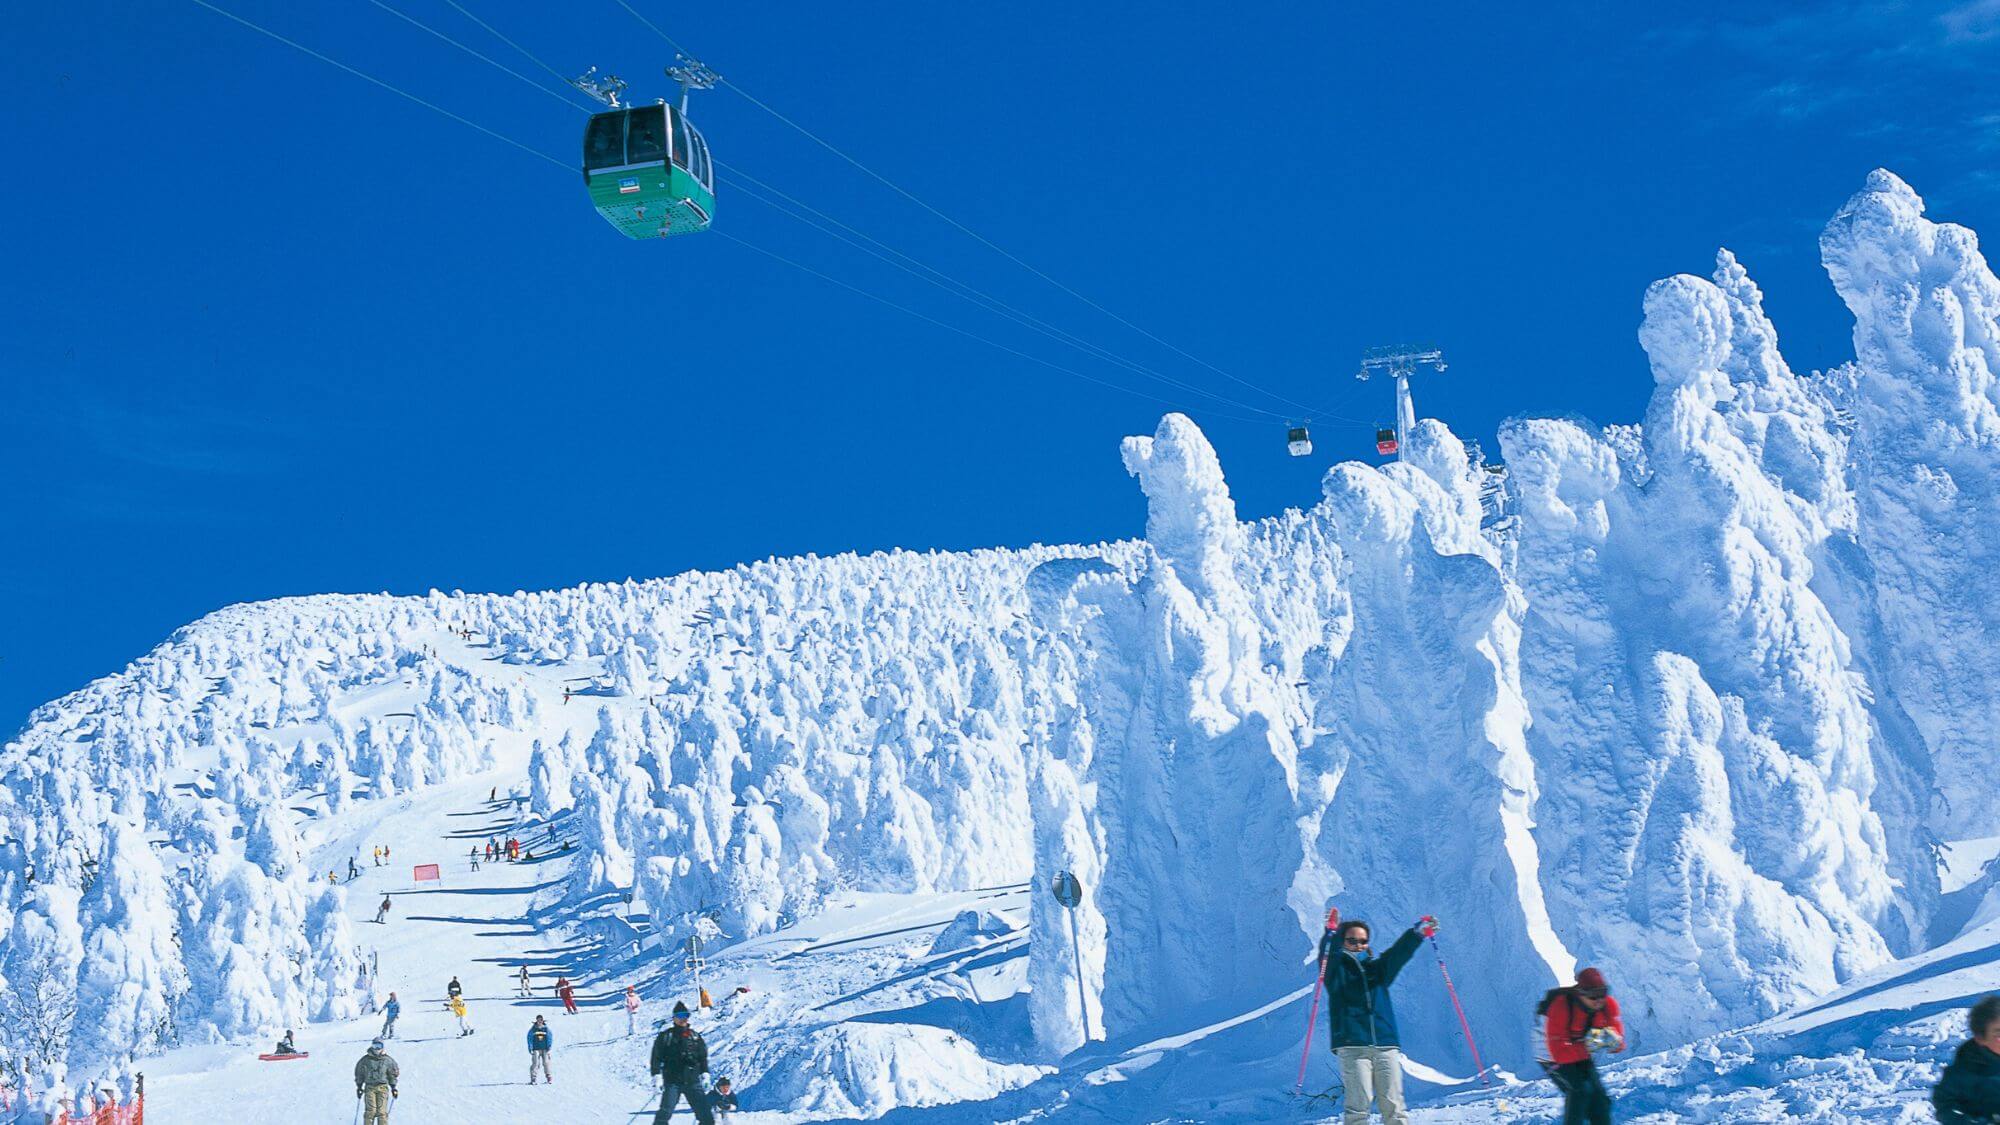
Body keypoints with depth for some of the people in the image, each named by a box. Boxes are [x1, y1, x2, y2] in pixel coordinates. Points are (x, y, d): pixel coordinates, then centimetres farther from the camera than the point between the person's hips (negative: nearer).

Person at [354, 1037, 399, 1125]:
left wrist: (393, 1088, 9)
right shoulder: (365, 1060, 4)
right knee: (370, 1111, -11)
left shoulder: (387, 1060, 5)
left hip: (383, 1087, 0)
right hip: (369, 1087, 0)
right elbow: (359, 1074, 13)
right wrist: (359, 1087, 10)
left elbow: (392, 1074, 12)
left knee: (382, 1111, -7)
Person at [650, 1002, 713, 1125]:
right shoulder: (666, 1035, 1)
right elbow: (656, 1057, -2)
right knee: (666, 1111, -16)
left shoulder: (694, 1035, 12)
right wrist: (657, 1076, -11)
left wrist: (705, 1074, 10)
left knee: (704, 1110, -1)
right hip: (672, 1081, -3)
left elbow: (703, 1057, 18)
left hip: (693, 1081, 3)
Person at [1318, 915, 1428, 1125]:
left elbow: (1399, 952, 9)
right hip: (1352, 1046, -3)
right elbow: (1327, 955, -9)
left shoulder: (1376, 968, 22)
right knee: (1359, 1103, -13)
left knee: (1393, 1105, -5)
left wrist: (1419, 931, -6)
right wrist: (1332, 934, -28)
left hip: (1386, 1045, 3)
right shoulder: (1337, 970, 12)